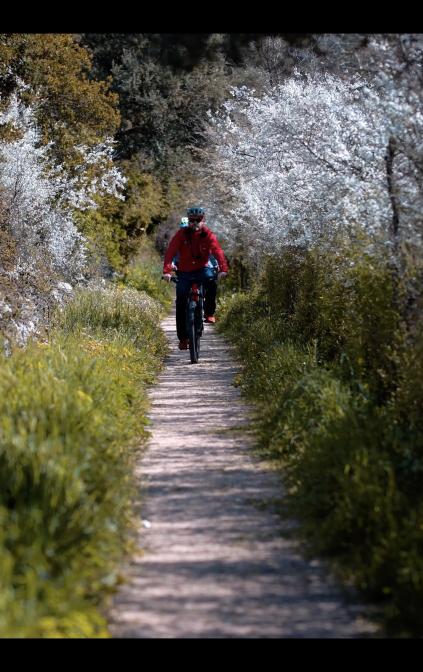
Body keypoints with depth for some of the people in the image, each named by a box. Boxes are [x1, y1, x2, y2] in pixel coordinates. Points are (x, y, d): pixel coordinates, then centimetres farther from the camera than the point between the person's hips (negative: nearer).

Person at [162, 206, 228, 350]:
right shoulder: (181, 234, -10)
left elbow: (218, 252, -21)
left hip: (201, 269, 0)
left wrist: (223, 269, -38)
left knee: (210, 279, -35)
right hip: (184, 272, 1)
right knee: (181, 304, -7)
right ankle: (183, 338, 4)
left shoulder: (208, 235, -9)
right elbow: (170, 252, -18)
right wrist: (167, 271, -33)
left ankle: (209, 312, -17)